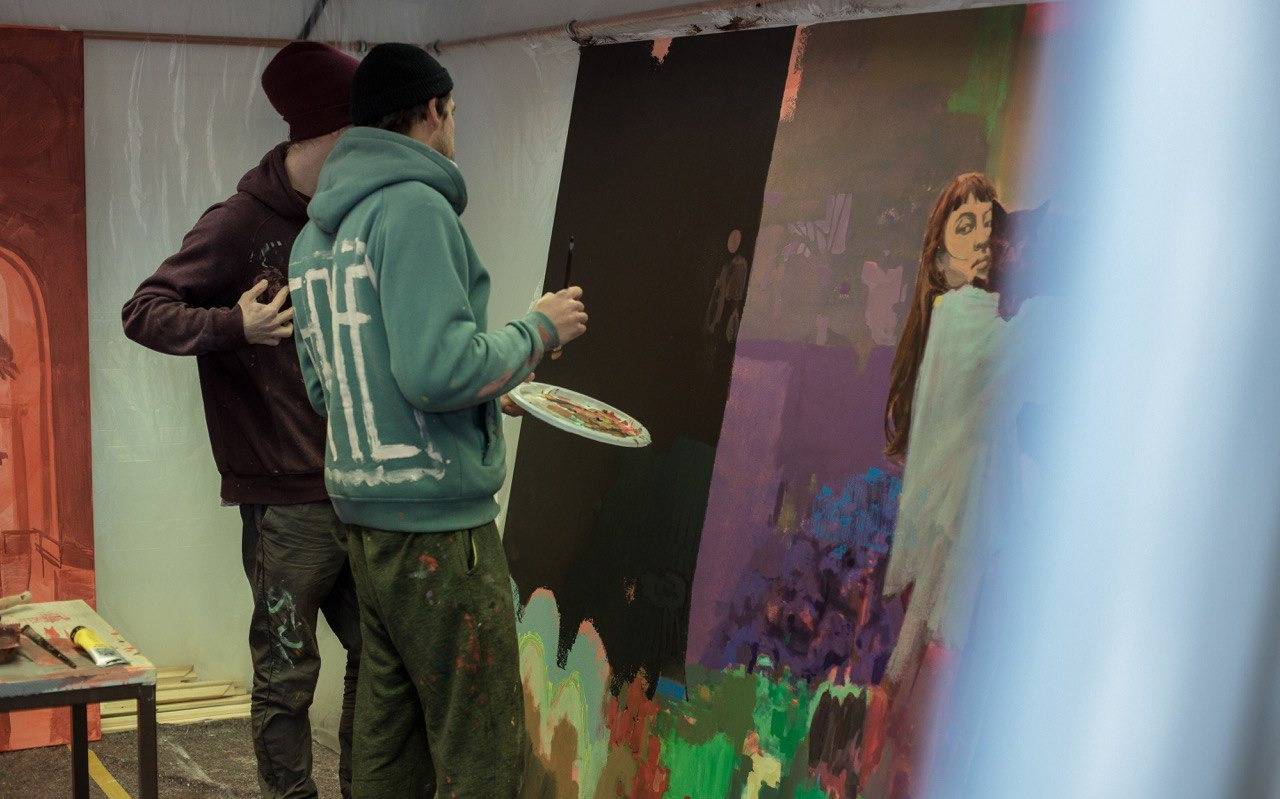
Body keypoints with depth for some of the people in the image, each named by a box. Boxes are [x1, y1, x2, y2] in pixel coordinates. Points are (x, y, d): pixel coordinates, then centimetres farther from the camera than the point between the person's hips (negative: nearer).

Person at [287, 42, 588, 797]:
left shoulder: (315, 235, 13)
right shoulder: (414, 206, -14)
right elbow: (439, 368, -23)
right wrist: (539, 329, -7)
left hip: (368, 521, 9)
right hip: (439, 520, -9)